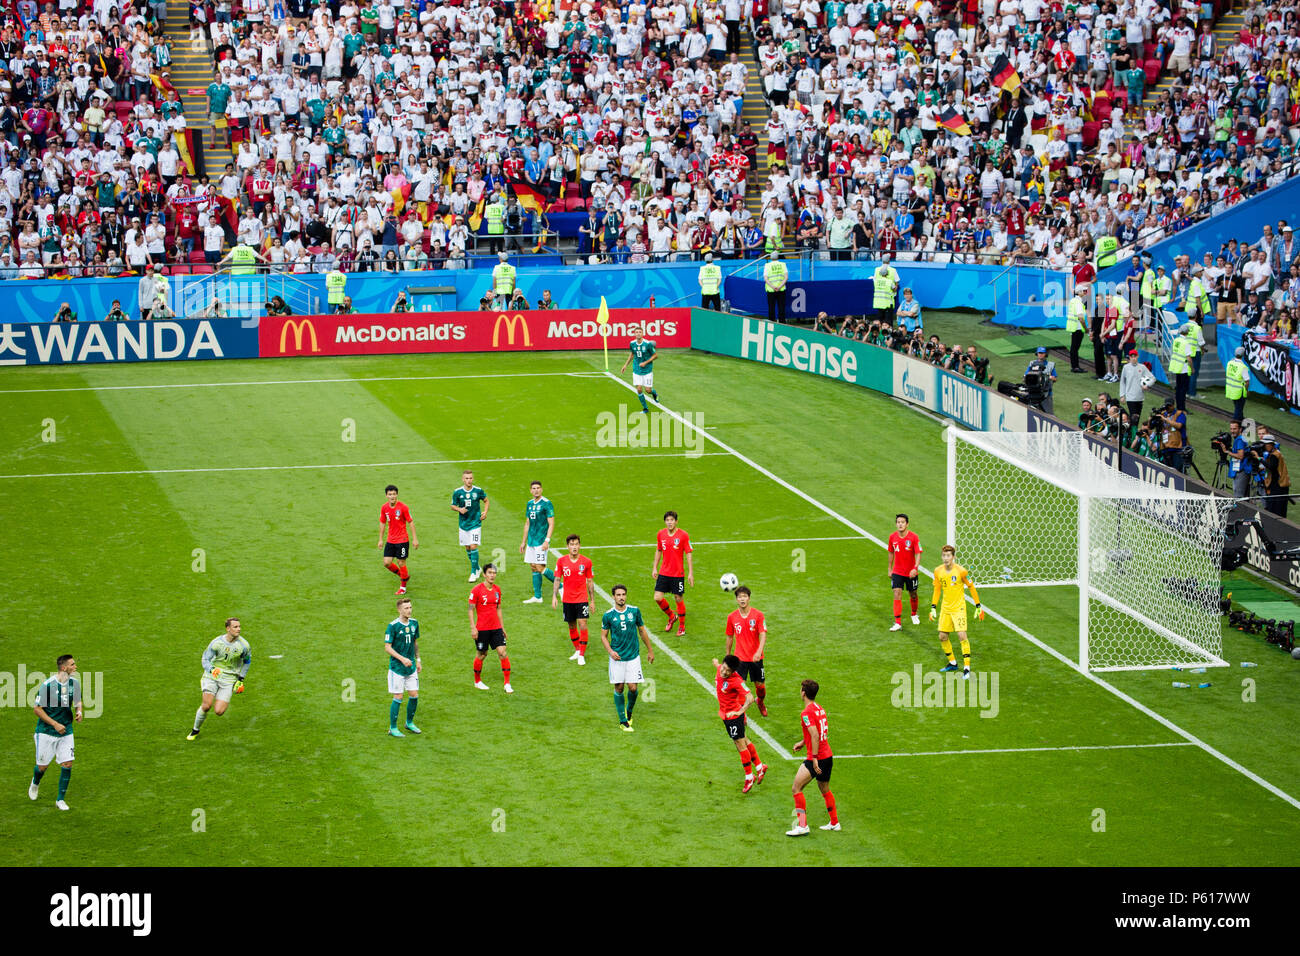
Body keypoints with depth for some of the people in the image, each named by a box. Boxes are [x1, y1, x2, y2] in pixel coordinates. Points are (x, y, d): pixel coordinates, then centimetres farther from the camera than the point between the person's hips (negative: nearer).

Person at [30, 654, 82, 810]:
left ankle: (60, 799, 7)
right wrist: (55, 724, -17)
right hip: (46, 731, -4)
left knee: (67, 764, -7)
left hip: (66, 731, 4)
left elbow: (77, 702, 16)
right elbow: (37, 709, -12)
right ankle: (35, 783, 42)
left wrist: (78, 712, -7)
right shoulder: (47, 684, -18)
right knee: (42, 766, 6)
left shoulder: (74, 683, -2)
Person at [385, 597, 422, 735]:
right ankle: (392, 728, 8)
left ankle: (409, 723, 27)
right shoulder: (393, 626, -15)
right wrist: (402, 659, -22)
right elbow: (387, 647, -14)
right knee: (398, 698, -3)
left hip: (411, 667, 6)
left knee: (414, 695, 7)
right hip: (397, 667, -6)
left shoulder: (414, 623, 5)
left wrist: (418, 660, 15)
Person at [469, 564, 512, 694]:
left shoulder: (497, 589, 8)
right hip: (482, 629, -4)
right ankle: (477, 682, 26)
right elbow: (471, 609, -7)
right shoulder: (477, 590, -8)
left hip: (496, 628, 4)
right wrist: (473, 628, -12)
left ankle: (507, 684, -3)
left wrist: (502, 627, 18)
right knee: (481, 654, 6)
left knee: (503, 653, -6)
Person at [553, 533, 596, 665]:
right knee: (572, 626, 11)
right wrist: (554, 597, -5)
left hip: (582, 599, -2)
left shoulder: (586, 562, -3)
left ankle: (582, 655, -7)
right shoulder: (561, 561, -1)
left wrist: (592, 600, 6)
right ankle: (577, 650, 30)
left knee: (582, 625, -11)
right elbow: (557, 580, 4)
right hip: (567, 600, 2)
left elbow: (590, 582, 4)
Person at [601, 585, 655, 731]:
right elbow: (603, 636, 5)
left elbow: (642, 631, 12)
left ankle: (629, 712, 25)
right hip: (617, 658, -1)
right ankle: (623, 721, 12)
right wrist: (610, 651, -11)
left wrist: (650, 650, 17)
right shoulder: (608, 615, -4)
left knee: (633, 688, -3)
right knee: (619, 688, 1)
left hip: (633, 657, 1)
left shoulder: (634, 611, 0)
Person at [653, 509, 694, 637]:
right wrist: (654, 568, 12)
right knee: (658, 598, -3)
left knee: (679, 599, 2)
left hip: (678, 574, -4)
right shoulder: (661, 534, 2)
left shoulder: (683, 535, -10)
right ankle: (671, 616, 25)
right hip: (663, 573, 4)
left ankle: (682, 626, 21)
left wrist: (690, 573, -9)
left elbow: (688, 555, -6)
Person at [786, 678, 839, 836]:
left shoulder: (807, 712, -16)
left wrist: (815, 758, -23)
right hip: (828, 756, 9)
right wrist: (803, 743, 24)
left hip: (816, 758, -9)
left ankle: (802, 825, -12)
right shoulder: (819, 709, 11)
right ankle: (834, 823, 32)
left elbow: (815, 736, -24)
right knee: (825, 790, 23)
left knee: (796, 788, -7)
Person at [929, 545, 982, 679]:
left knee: (962, 635, -16)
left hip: (959, 608, -5)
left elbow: (971, 587, -1)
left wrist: (978, 607, 0)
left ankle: (966, 667, -11)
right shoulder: (938, 571, 0)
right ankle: (952, 663, 27)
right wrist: (933, 608, 8)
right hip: (945, 609, 5)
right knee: (942, 637, 7)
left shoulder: (961, 571, -12)